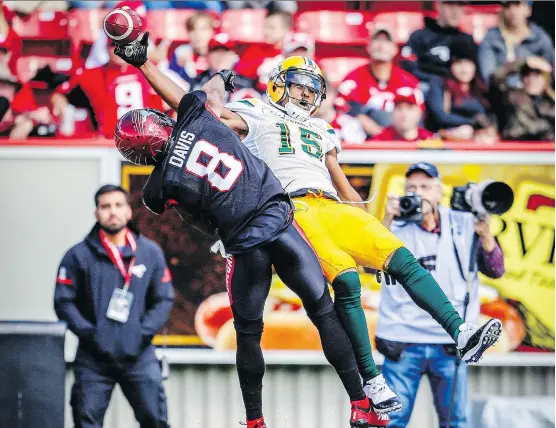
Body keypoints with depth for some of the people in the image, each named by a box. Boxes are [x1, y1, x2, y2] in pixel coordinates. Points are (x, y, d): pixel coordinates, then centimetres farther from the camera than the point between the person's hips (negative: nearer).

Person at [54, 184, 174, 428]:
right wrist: (89, 333, -11)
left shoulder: (150, 253, 7)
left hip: (139, 356, 1)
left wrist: (144, 332, -6)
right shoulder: (79, 255, 2)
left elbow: (163, 300, 8)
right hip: (93, 359, -1)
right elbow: (64, 302, 0)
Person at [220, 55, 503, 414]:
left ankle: (461, 334, -24)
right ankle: (371, 381, -25)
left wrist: (371, 226, 24)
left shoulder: (321, 132, 33)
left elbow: (345, 187, 32)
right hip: (295, 208, -6)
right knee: (347, 282, -27)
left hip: (335, 208, 6)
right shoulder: (258, 118, 19)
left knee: (404, 260, -14)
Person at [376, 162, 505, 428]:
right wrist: (387, 221, -19)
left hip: (449, 343, 1)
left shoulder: (463, 226, 5)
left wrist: (484, 233, -11)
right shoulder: (396, 227, 2)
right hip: (402, 342, -1)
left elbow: (495, 270, 4)